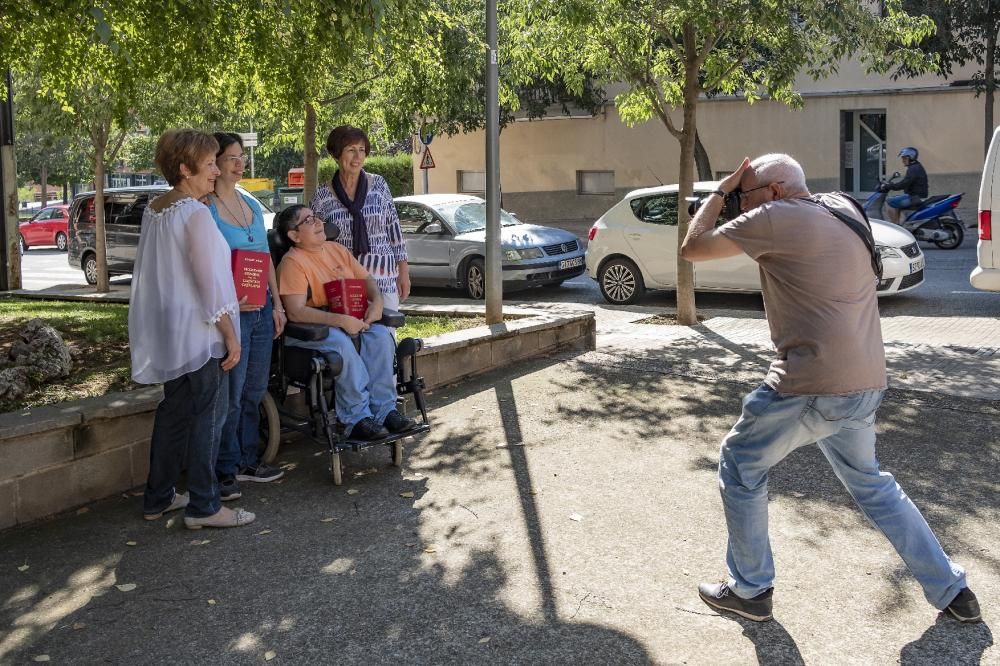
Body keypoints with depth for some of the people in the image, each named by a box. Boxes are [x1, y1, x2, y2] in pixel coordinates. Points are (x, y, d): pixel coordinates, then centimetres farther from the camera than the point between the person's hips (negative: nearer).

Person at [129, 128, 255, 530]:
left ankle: (158, 498, 25)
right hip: (197, 332, -9)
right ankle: (203, 507, 5)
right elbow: (210, 280, -18)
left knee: (173, 411, 17)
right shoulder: (196, 214, -17)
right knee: (207, 416, 0)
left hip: (167, 332, 9)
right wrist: (230, 334, -14)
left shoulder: (153, 211, 10)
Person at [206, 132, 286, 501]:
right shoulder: (205, 210, -10)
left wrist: (277, 304, 13)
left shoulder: (253, 205, 12)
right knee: (231, 395, -2)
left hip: (261, 309, 7)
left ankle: (248, 460, 27)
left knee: (254, 391, 15)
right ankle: (225, 471, 9)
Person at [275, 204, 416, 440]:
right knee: (342, 342, -35)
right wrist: (341, 320, -29)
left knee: (381, 335, -20)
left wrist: (376, 302, -6)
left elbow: (367, 279, 18)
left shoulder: (337, 249, 12)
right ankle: (357, 417, -28)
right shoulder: (292, 262, -12)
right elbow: (295, 312, -22)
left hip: (351, 320, 7)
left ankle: (384, 410, -19)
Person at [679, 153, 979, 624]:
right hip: (866, 385, 8)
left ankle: (750, 590, 20)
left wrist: (720, 192, 6)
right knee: (868, 481, 26)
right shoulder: (843, 209, 11)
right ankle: (951, 590, 29)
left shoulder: (776, 217, -12)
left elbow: (692, 249, -6)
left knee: (741, 468, 12)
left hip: (813, 385, -8)